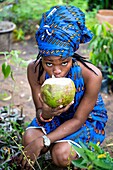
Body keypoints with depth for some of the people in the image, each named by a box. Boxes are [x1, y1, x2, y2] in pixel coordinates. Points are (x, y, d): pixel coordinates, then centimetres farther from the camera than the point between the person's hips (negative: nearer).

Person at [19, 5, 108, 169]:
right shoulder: (35, 70, -24)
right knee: (29, 139, -25)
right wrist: (44, 114, -42)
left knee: (61, 153, -28)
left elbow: (78, 120, -23)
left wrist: (43, 142, -33)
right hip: (54, 116, 3)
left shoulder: (91, 75, -33)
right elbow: (39, 111, -14)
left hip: (88, 121, -3)